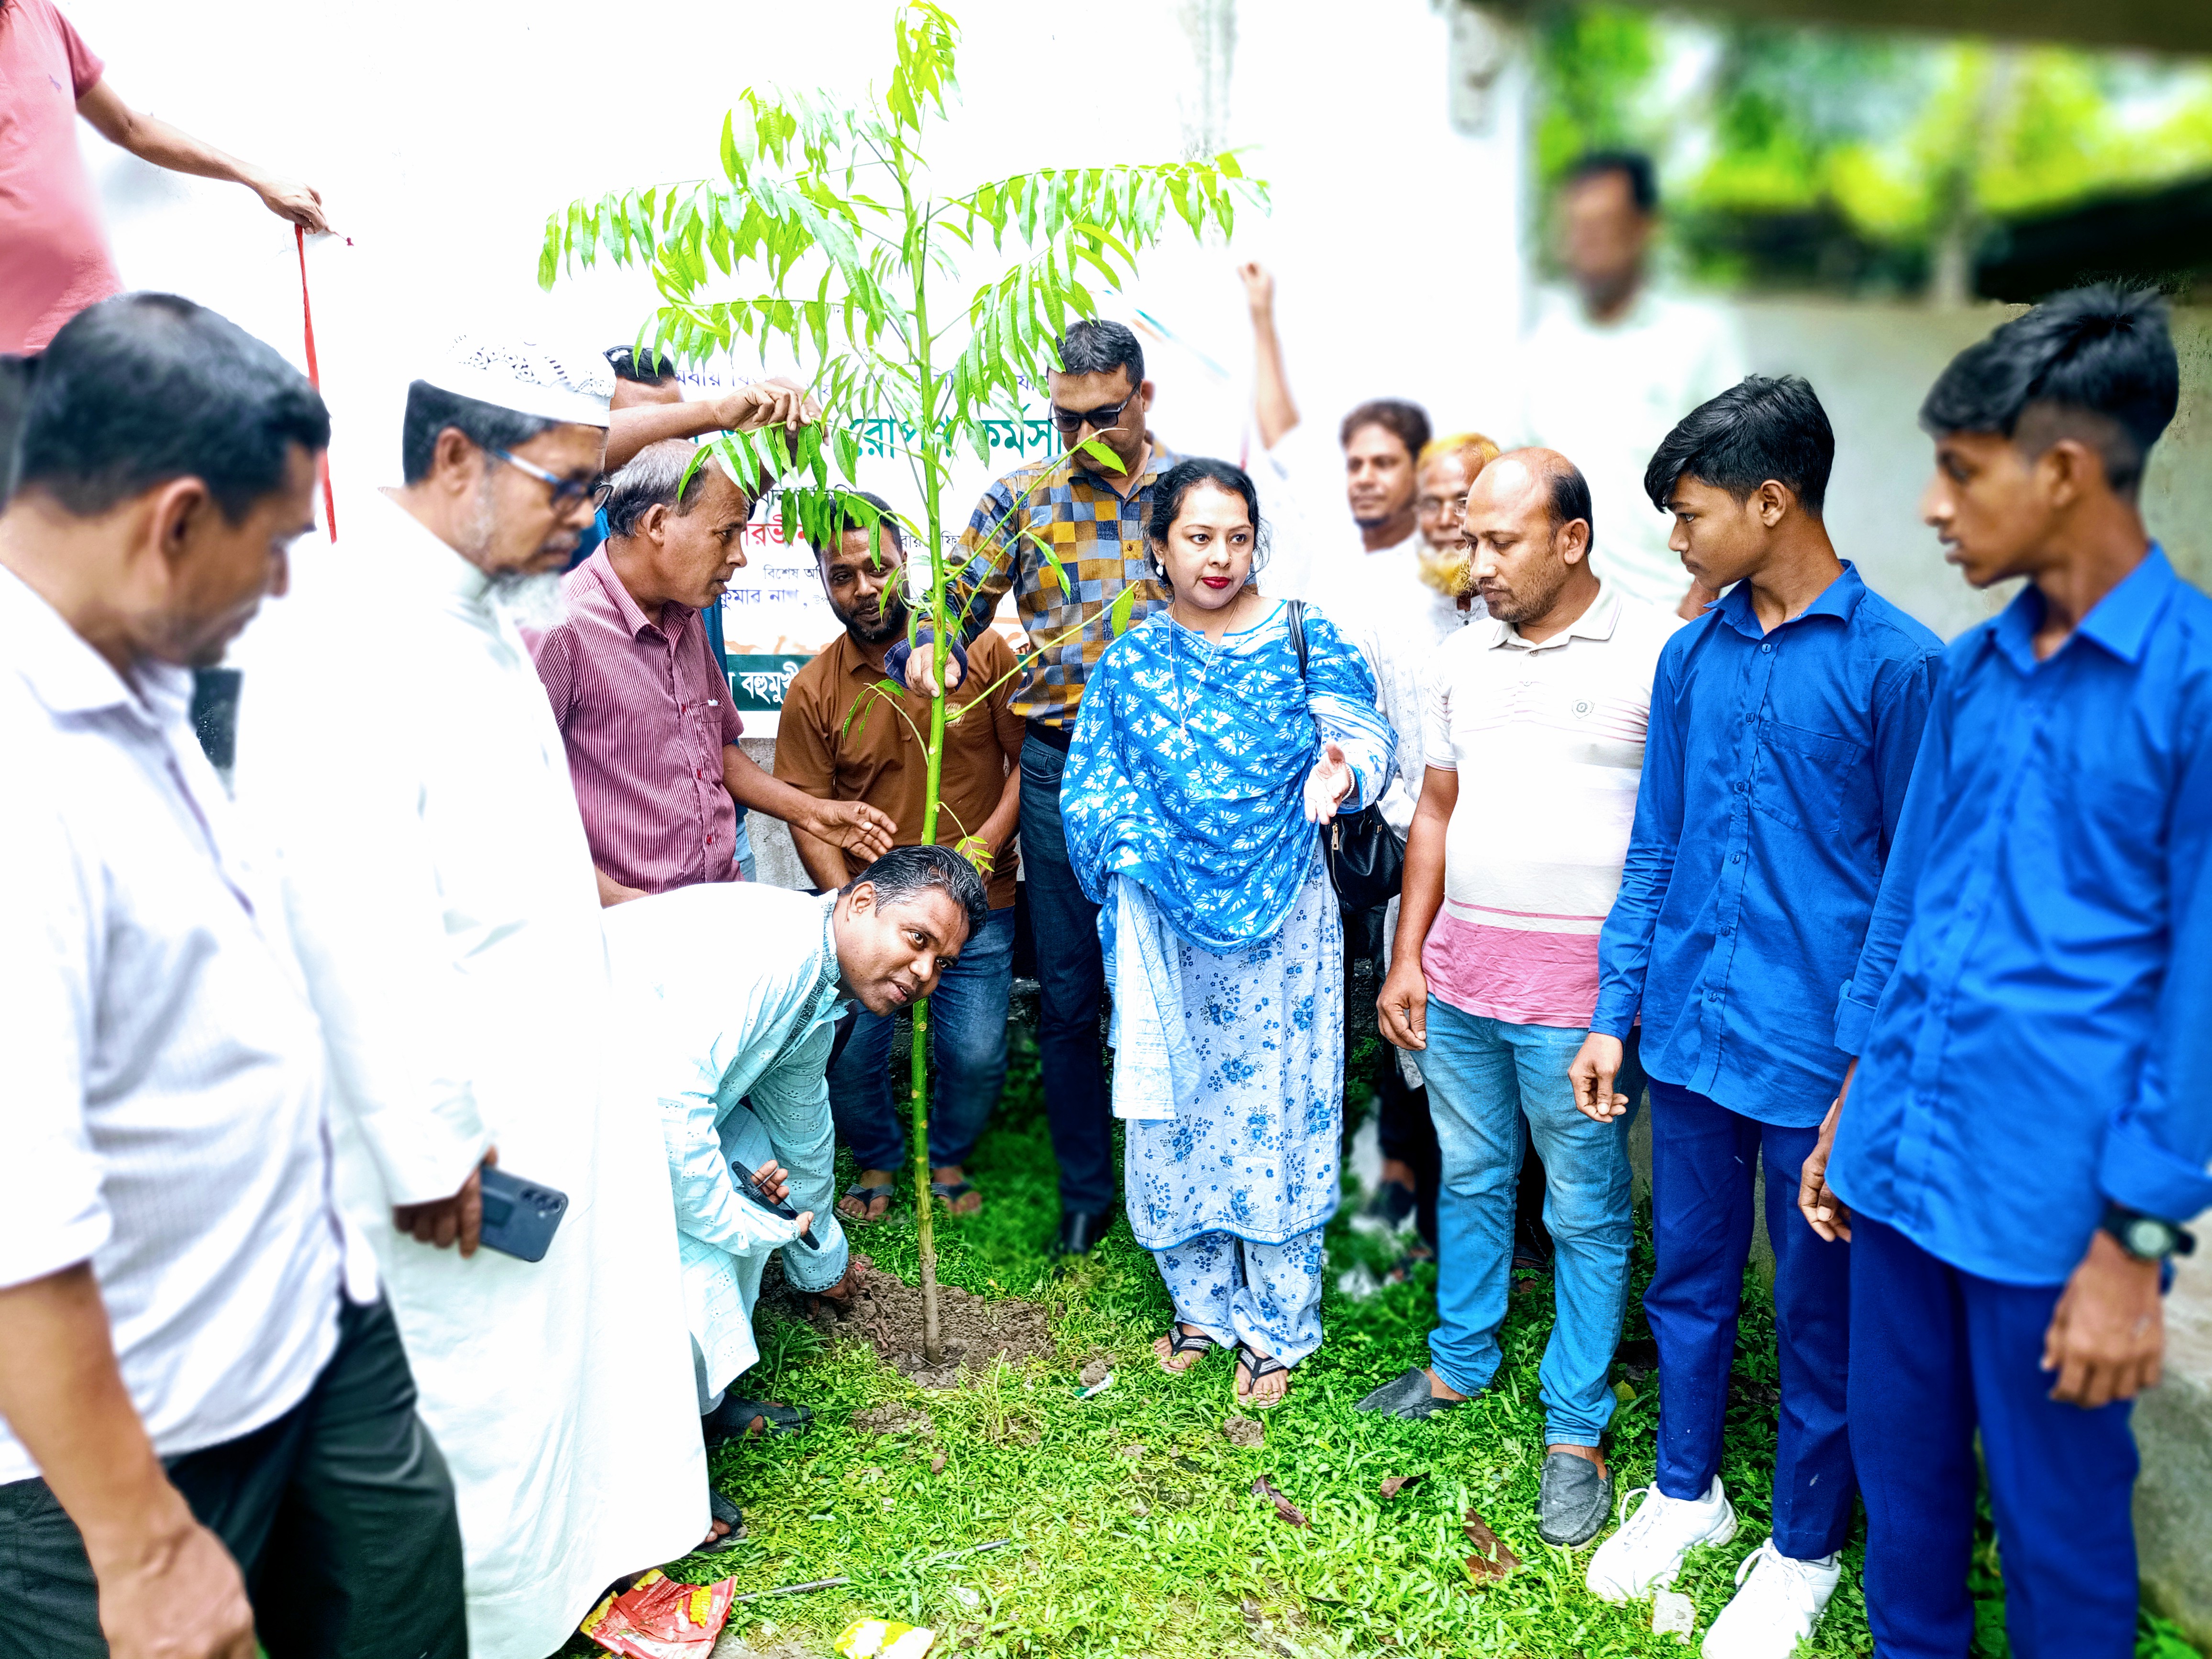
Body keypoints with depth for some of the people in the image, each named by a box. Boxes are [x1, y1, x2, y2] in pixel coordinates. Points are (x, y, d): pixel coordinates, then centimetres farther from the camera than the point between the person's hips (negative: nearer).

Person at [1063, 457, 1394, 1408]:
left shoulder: (1304, 644, 1)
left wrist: (1342, 771, -34)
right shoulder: (1128, 664, 6)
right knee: (1178, 1110, 10)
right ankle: (1202, 1304, 32)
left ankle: (1277, 1327, 22)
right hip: (1168, 927, 2)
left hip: (1281, 922, -2)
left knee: (1276, 1113, 3)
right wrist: (1131, 837, -16)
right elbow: (1087, 785, 4)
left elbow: (1361, 734, -11)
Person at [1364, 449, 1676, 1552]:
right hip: (1457, 973, 6)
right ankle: (1460, 1365, 38)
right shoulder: (1462, 659, 9)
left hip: (1578, 984, -5)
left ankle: (1575, 1430, 22)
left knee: (1586, 1214, 7)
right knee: (1470, 1179, 19)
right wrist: (1406, 956, 10)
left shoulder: (1658, 654, -9)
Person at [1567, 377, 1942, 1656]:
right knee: (1688, 1279, 19)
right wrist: (1615, 1016, 8)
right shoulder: (1692, 658, 5)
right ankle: (1687, 1491, 41)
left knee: (1821, 1316, 12)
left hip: (1817, 1058, -5)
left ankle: (1807, 1547, 34)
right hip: (1689, 1037, 5)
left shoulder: (1895, 662, -11)